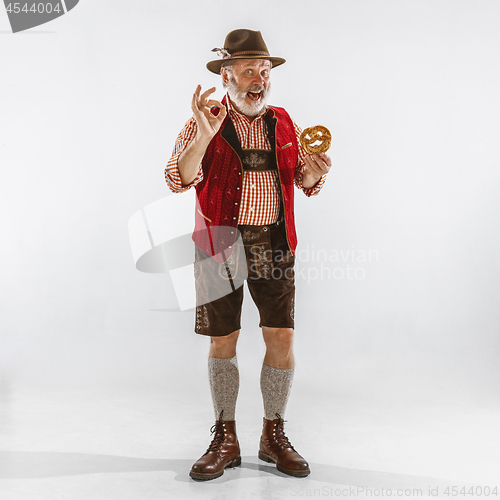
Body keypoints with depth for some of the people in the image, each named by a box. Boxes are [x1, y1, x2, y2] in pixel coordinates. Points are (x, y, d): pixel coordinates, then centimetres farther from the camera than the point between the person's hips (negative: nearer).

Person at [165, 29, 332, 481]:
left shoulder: (284, 123, 10)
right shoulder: (204, 122, 0)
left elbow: (305, 184, 14)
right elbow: (178, 181, -11)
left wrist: (315, 169, -8)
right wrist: (204, 136, -24)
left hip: (274, 244, 3)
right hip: (221, 245, -2)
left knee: (282, 337, -1)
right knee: (222, 341, 4)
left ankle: (274, 435, 16)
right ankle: (226, 439, 18)